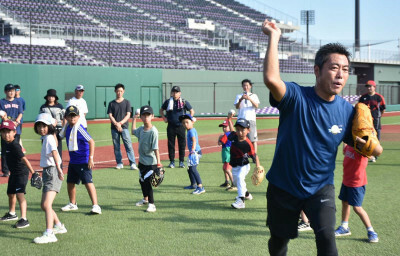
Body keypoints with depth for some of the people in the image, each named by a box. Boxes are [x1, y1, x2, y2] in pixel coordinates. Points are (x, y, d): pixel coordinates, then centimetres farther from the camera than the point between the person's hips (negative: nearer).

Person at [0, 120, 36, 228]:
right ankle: (12, 214, 47)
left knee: (20, 194, -21)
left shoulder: (15, 145, -26)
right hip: (14, 172, 10)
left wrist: (32, 172, -40)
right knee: (10, 193, 24)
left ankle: (24, 219, -25)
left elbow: (24, 158, -35)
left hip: (21, 172, -10)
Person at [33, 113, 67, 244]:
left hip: (52, 171, -10)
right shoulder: (46, 138, 14)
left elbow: (54, 152, -32)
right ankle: (59, 226, 35)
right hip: (47, 173, 10)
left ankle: (49, 234, -29)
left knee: (47, 204, -21)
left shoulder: (49, 138, -14)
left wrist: (58, 169, -44)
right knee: (44, 205, 19)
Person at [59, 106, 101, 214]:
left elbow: (91, 141, -23)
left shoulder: (79, 128, -18)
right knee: (70, 183, 17)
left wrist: (91, 158, -25)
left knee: (88, 182, -13)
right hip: (73, 161, 9)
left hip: (83, 161, -9)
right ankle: (72, 204, 35)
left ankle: (95, 206, -12)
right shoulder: (67, 127, 5)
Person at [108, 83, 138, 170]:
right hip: (114, 128, 2)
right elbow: (110, 115, 2)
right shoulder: (111, 103, 10)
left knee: (128, 146, -9)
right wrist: (116, 124, -15)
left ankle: (133, 163, -10)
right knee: (116, 147, 5)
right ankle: (119, 163, 14)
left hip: (124, 127, -2)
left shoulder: (126, 102, 7)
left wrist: (120, 123, -13)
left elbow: (128, 115, 0)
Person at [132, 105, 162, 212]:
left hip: (151, 162, -8)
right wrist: (134, 118, 23)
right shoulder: (141, 129, 3)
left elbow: (155, 148, -22)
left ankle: (151, 204, -1)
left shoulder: (153, 131, -19)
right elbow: (133, 131, 28)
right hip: (142, 160, 8)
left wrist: (158, 163, -25)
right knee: (142, 180, 21)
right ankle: (145, 199, 42)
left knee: (147, 182, -9)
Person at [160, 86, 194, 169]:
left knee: (182, 144, 1)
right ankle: (172, 162, 11)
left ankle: (181, 161, 11)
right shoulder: (168, 102, 5)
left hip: (181, 126, -1)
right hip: (171, 127, 1)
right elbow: (161, 110, 20)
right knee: (171, 144, 3)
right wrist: (164, 118, 6)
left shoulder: (184, 102, 2)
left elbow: (192, 111, 10)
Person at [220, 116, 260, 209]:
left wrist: (258, 166, -25)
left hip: (243, 166, -7)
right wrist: (229, 119, 14)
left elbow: (254, 155, -16)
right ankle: (246, 194, 53)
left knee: (240, 177, -32)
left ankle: (241, 201, -39)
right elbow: (232, 131, 16)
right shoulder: (234, 136, -8)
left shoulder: (247, 143, -24)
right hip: (234, 166, 7)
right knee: (235, 181, 23)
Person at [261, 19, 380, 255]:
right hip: (284, 187, -1)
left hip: (320, 187, 2)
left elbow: (362, 145, 4)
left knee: (326, 237, -20)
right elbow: (271, 79, -42)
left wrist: (370, 143, -19)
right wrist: (274, 37, -37)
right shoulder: (297, 97, -20)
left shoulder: (347, 111, -8)